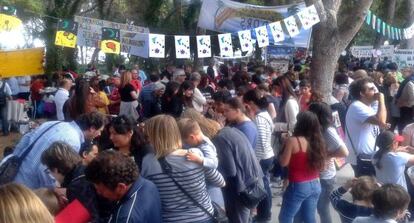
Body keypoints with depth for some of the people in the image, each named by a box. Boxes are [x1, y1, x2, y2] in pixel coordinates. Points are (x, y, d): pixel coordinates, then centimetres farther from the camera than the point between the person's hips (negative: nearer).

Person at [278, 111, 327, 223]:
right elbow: (321, 165, 10)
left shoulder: (293, 141, -15)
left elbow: (283, 162, -10)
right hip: (315, 185, 7)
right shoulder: (318, 140, 3)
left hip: (298, 186, -6)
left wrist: (284, 145, 3)